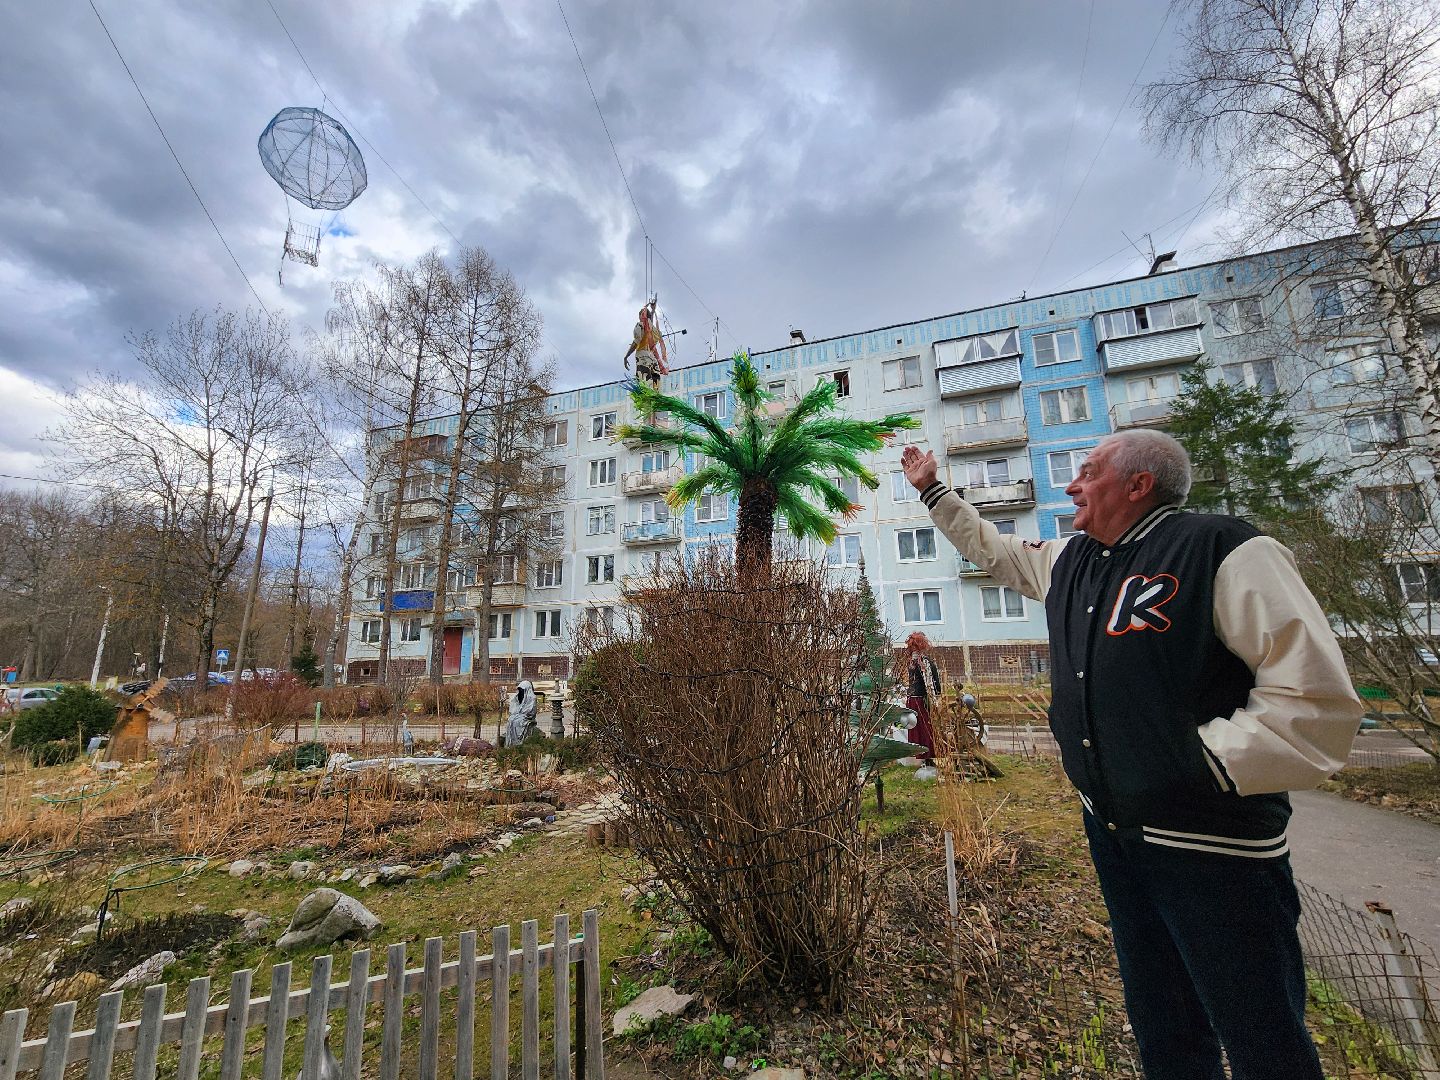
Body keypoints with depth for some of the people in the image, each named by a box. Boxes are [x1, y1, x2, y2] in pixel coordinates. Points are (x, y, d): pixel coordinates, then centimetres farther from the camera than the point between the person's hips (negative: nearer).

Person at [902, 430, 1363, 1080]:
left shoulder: (1226, 553, -16)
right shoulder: (1069, 562, 6)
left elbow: (1317, 698, -19)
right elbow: (988, 547, 21)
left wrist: (1197, 763, -20)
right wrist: (932, 490, 23)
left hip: (1214, 843, -7)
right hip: (1110, 827, 7)